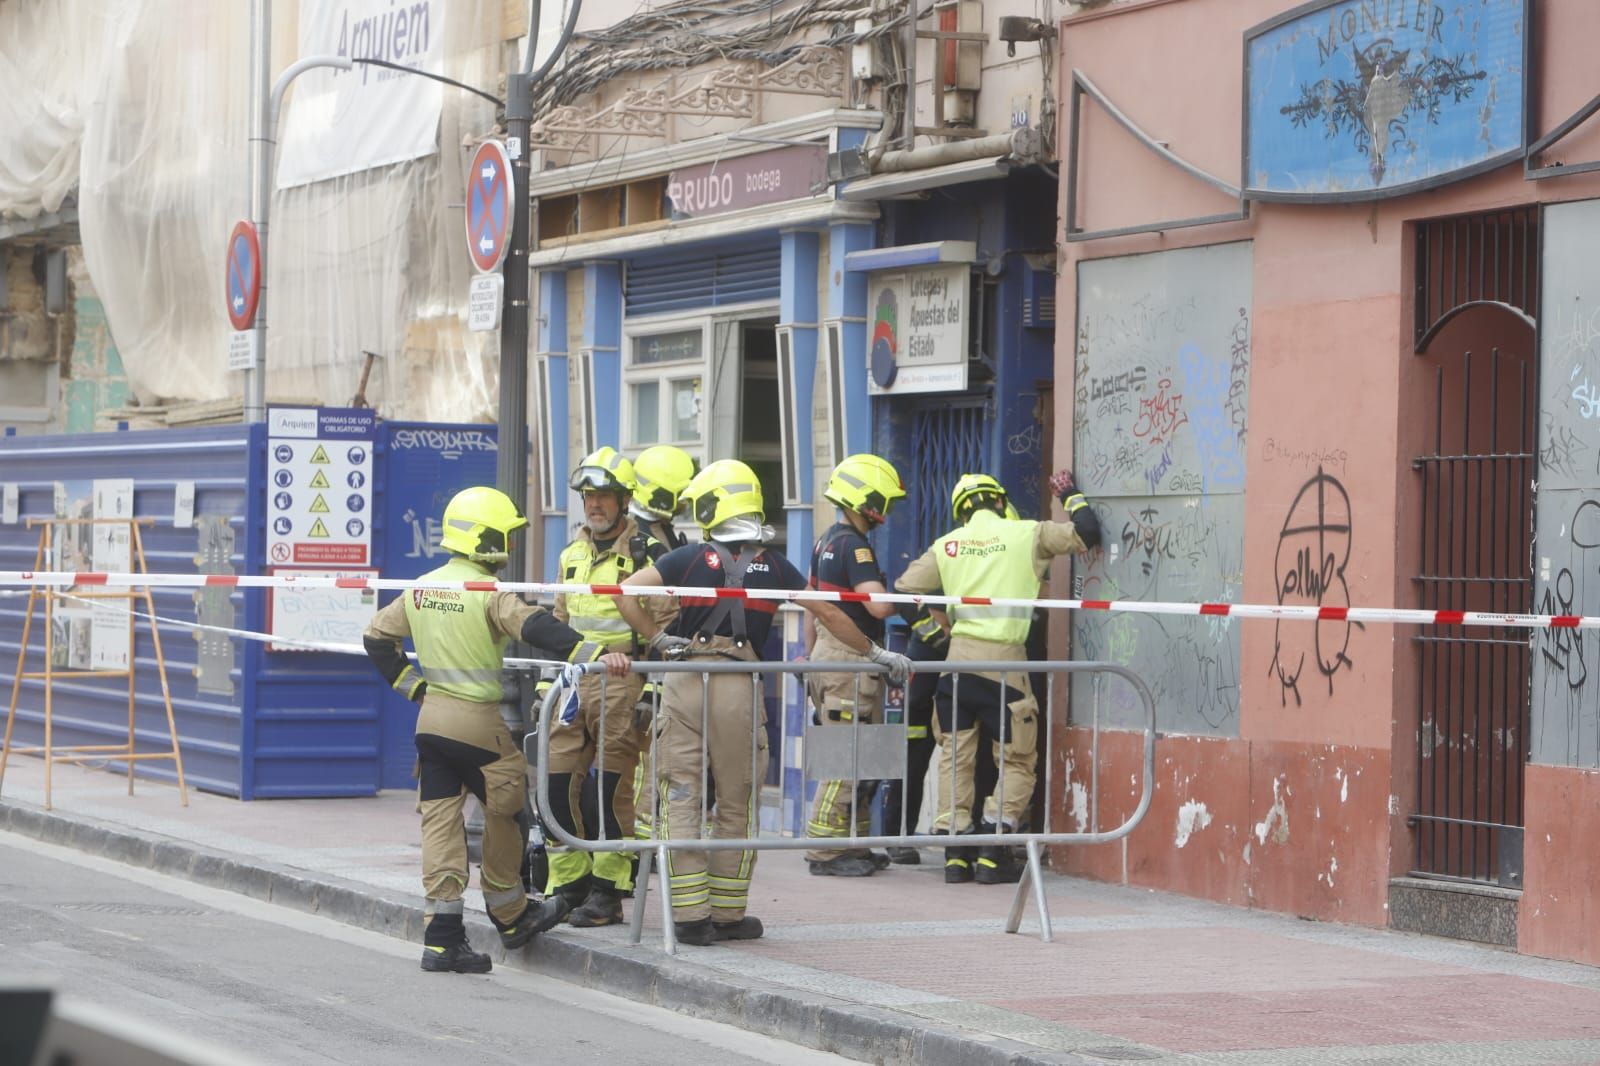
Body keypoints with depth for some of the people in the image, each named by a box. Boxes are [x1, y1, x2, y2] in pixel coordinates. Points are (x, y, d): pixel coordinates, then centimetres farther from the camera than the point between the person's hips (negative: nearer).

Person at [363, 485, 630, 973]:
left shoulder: (420, 589, 8)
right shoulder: (489, 593, -14)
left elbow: (377, 637, 16)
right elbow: (536, 628, -27)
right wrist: (592, 655, -35)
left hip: (431, 717, 6)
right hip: (478, 720, -6)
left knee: (440, 820, 4)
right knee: (504, 813, 13)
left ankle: (442, 937, 1)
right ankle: (511, 915, 25)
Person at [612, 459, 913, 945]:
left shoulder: (689, 558, 3)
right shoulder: (773, 566, 7)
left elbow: (625, 593, -4)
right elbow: (829, 615, 13)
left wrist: (659, 639, 4)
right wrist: (875, 654, 25)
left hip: (684, 683, -1)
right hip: (739, 688, 1)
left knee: (681, 799, 2)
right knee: (736, 805, 10)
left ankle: (690, 914, -1)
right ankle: (728, 913, 14)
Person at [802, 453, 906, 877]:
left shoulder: (825, 542, 15)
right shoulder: (854, 546, -16)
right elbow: (878, 604, -25)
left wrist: (811, 655, 28)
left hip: (827, 657, 10)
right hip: (852, 663, -10)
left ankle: (852, 846, 18)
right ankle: (825, 852, -6)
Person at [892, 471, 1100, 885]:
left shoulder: (947, 545, 10)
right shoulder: (1027, 534, 2)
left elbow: (904, 593, 13)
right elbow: (1086, 533, 5)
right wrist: (1070, 495, 22)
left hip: (958, 659, 3)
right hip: (1004, 659, -3)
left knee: (955, 757, 11)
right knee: (1016, 761, 6)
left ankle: (955, 854, 7)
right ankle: (993, 853, -3)